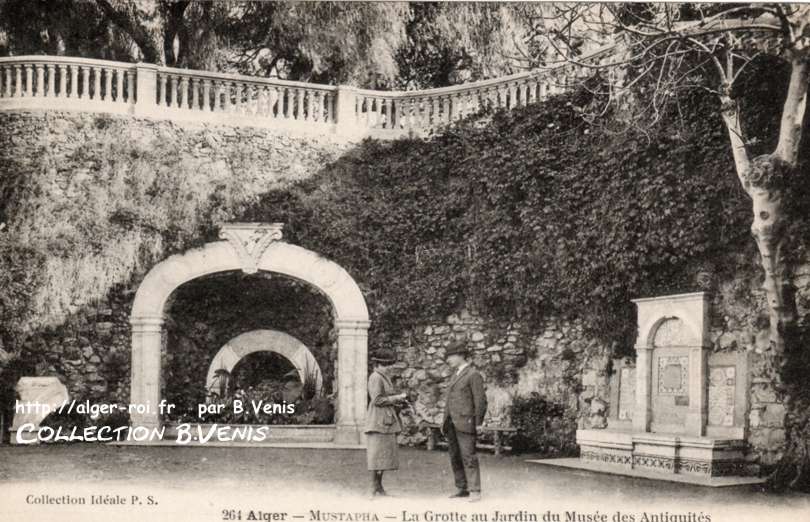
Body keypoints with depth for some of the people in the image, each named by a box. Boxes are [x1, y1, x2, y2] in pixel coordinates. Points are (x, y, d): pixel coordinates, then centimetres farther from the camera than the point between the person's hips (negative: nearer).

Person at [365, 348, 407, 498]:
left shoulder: (385, 377, 20)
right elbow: (377, 400, -19)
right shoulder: (375, 377, -12)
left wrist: (397, 400, 9)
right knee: (377, 453, -8)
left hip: (387, 421, 10)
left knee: (385, 454, 10)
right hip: (378, 421, -10)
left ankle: (379, 487, 15)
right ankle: (374, 488, -6)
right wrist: (396, 398, -13)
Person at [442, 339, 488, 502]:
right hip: (452, 423, 8)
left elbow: (480, 401, -10)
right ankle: (462, 488, 12)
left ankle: (475, 491, -11)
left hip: (465, 422, -8)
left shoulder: (474, 375, -6)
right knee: (455, 457, 7)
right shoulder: (455, 375, 21)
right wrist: (445, 421, 17)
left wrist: (478, 424, -13)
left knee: (468, 456, -11)